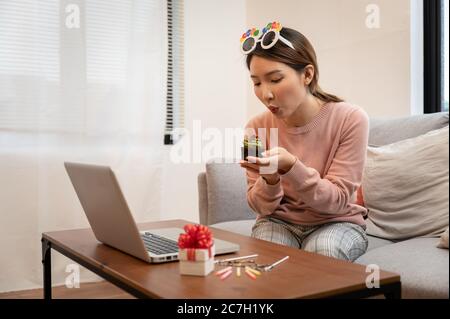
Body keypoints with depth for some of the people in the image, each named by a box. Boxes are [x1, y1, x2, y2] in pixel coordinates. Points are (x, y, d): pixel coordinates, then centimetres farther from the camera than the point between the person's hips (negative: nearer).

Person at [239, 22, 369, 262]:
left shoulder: (350, 120, -16)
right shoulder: (257, 127, -9)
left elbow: (337, 200, -16)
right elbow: (261, 207, -3)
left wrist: (291, 167, -33)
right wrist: (270, 180, -26)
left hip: (336, 222, -1)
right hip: (279, 221, 1)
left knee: (322, 251, -33)